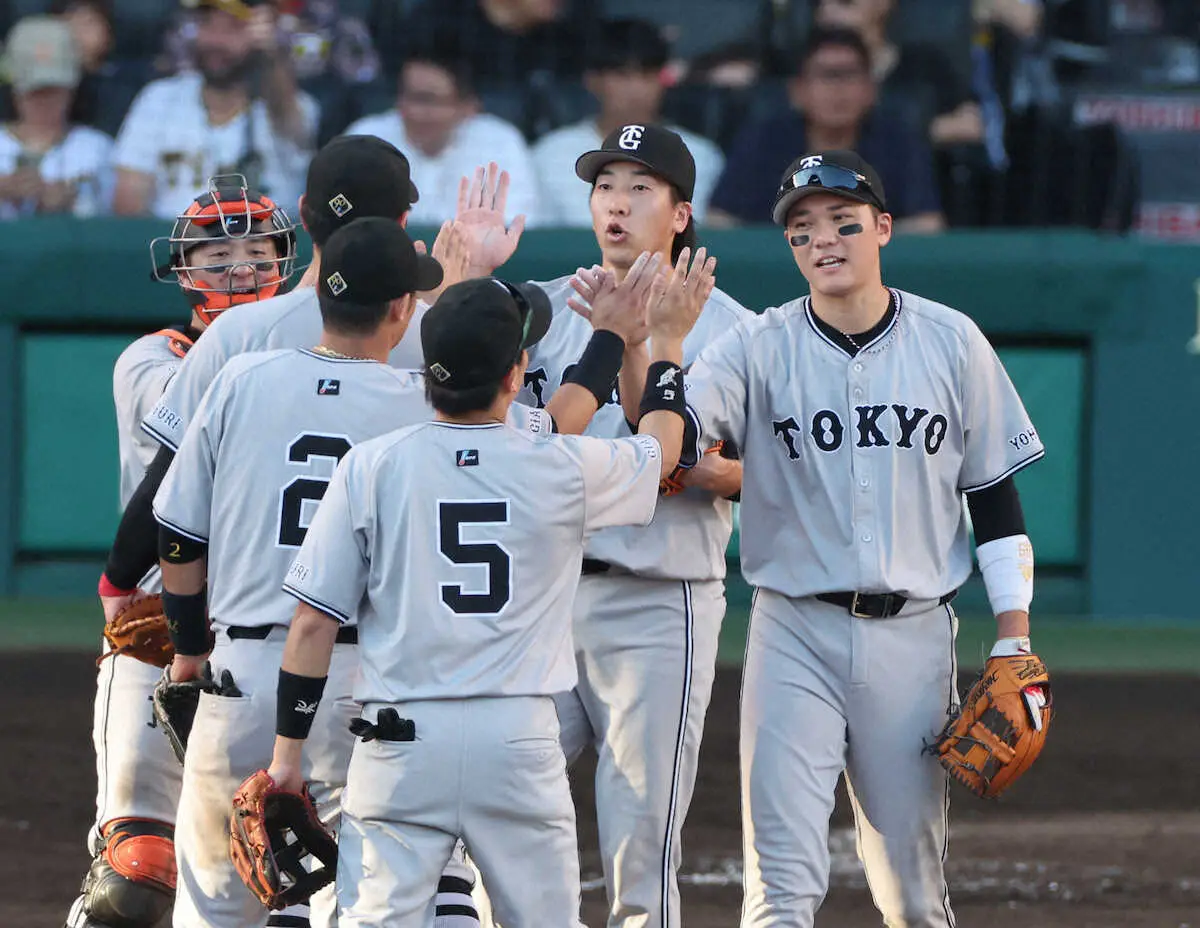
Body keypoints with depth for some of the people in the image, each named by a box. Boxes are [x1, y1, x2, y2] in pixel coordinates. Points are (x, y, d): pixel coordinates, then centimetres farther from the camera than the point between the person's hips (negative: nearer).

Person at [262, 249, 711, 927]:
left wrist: (289, 749, 7)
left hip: (400, 741, 0)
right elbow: (661, 448, 21)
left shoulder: (371, 468, -2)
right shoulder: (564, 469, -2)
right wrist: (669, 339, 35)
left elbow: (314, 622, -1)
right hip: (519, 739, 0)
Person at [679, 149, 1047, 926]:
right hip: (795, 635, -1)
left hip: (912, 635, 1)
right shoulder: (759, 349, -2)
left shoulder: (951, 343, 3)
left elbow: (995, 496, 7)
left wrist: (1014, 643, 3)